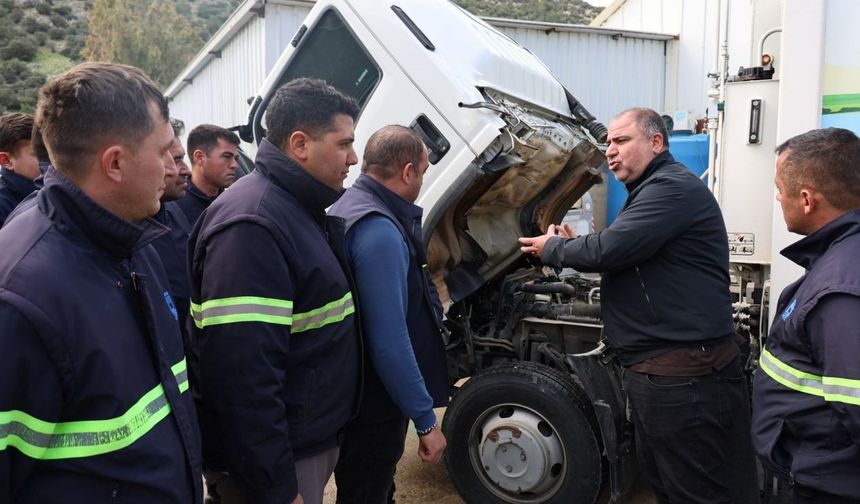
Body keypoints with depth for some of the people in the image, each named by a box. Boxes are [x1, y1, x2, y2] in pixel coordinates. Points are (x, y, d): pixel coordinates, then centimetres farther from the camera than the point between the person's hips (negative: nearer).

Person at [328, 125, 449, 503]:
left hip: (356, 396, 10)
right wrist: (426, 420, -21)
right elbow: (390, 343, -28)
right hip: (373, 407, -10)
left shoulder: (347, 210, 7)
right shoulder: (379, 231, -26)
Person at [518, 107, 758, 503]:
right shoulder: (651, 191, 20)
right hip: (652, 368, 11)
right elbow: (624, 257, 26)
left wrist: (553, 248, -5)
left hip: (686, 376, -11)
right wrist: (572, 245, 11)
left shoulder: (673, 187, -16)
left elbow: (609, 250, -23)